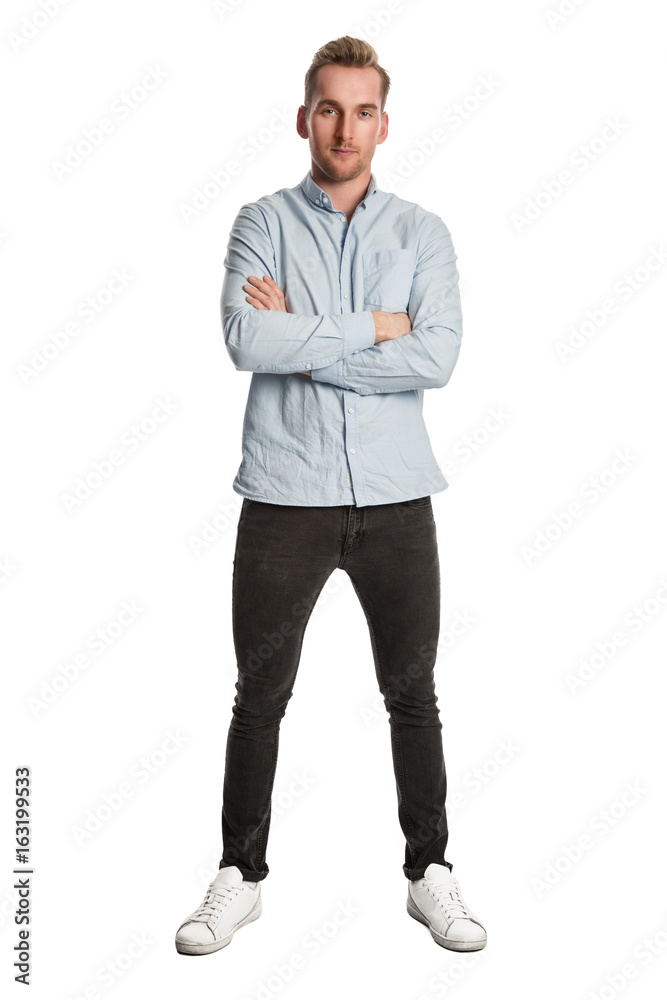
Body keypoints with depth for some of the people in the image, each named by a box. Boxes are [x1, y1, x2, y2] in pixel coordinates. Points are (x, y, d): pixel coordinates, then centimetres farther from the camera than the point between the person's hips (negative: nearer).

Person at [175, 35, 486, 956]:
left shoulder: (423, 233, 6)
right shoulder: (261, 224, 3)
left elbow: (438, 359, -11)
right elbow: (246, 339, -16)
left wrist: (305, 344, -11)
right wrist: (368, 329, -11)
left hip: (396, 498, 1)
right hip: (285, 497, -1)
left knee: (413, 693, 11)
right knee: (261, 696, 8)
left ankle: (431, 874, 28)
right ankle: (240, 877, 25)